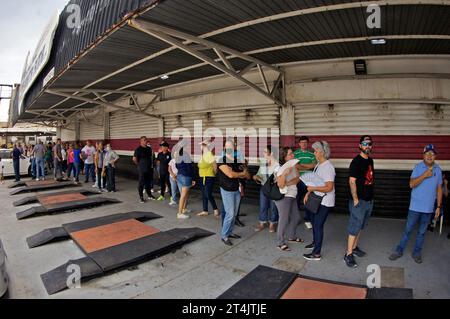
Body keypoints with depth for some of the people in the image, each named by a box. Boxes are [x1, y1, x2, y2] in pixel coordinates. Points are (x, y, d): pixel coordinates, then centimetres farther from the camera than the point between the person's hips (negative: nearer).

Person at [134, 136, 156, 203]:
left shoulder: (149, 149, 9)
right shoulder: (138, 149, -9)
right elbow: (134, 159, -12)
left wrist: (151, 164, 12)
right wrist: (139, 164, -3)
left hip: (149, 168, 6)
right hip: (142, 169, -6)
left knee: (148, 182, 16)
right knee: (141, 183, 0)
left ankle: (149, 194, 29)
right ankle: (141, 197, 8)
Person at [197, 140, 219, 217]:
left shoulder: (209, 154, -15)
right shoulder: (202, 155, 11)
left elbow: (215, 165, -16)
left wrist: (214, 173, -4)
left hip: (209, 178, -9)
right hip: (202, 178, 9)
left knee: (208, 195, -8)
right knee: (204, 195, 13)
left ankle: (215, 209, 10)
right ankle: (205, 211, 21)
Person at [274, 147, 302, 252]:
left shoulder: (293, 165, 4)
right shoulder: (280, 168, -17)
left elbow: (297, 179, -3)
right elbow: (280, 185, -22)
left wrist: (288, 183, -20)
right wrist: (285, 173, -34)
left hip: (292, 196, 8)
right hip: (283, 197, -8)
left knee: (296, 217, 18)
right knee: (284, 220, -3)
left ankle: (291, 236, 39)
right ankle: (280, 243, 12)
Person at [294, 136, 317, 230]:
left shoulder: (311, 154, 8)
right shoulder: (295, 154, 0)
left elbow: (314, 165, -3)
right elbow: (296, 166, -11)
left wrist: (302, 164, -11)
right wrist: (308, 167, -9)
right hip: (298, 179, -2)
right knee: (297, 199, 7)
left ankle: (307, 220, 18)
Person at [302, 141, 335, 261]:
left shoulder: (328, 167, -23)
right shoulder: (319, 165, 6)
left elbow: (329, 188, -27)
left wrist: (313, 188, -25)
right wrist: (308, 193, 9)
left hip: (325, 202, -9)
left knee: (318, 225, -2)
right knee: (314, 222, 23)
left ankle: (317, 253, 9)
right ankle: (315, 242, 45)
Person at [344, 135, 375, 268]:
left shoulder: (370, 160, 10)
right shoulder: (356, 161, -15)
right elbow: (352, 181, -18)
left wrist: (370, 195, 13)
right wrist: (355, 199, -18)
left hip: (369, 199, 8)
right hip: (359, 200, -8)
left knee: (361, 226, 17)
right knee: (355, 227, -4)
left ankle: (354, 247, 32)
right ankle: (348, 255, 4)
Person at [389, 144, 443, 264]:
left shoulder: (438, 170, 2)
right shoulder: (418, 167, -6)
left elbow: (439, 189, 7)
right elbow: (411, 184, -15)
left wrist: (438, 207, 6)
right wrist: (424, 175, -24)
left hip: (429, 208, 3)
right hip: (415, 206, -2)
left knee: (422, 232, 12)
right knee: (408, 230, 5)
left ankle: (417, 253, 25)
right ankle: (399, 250, 16)